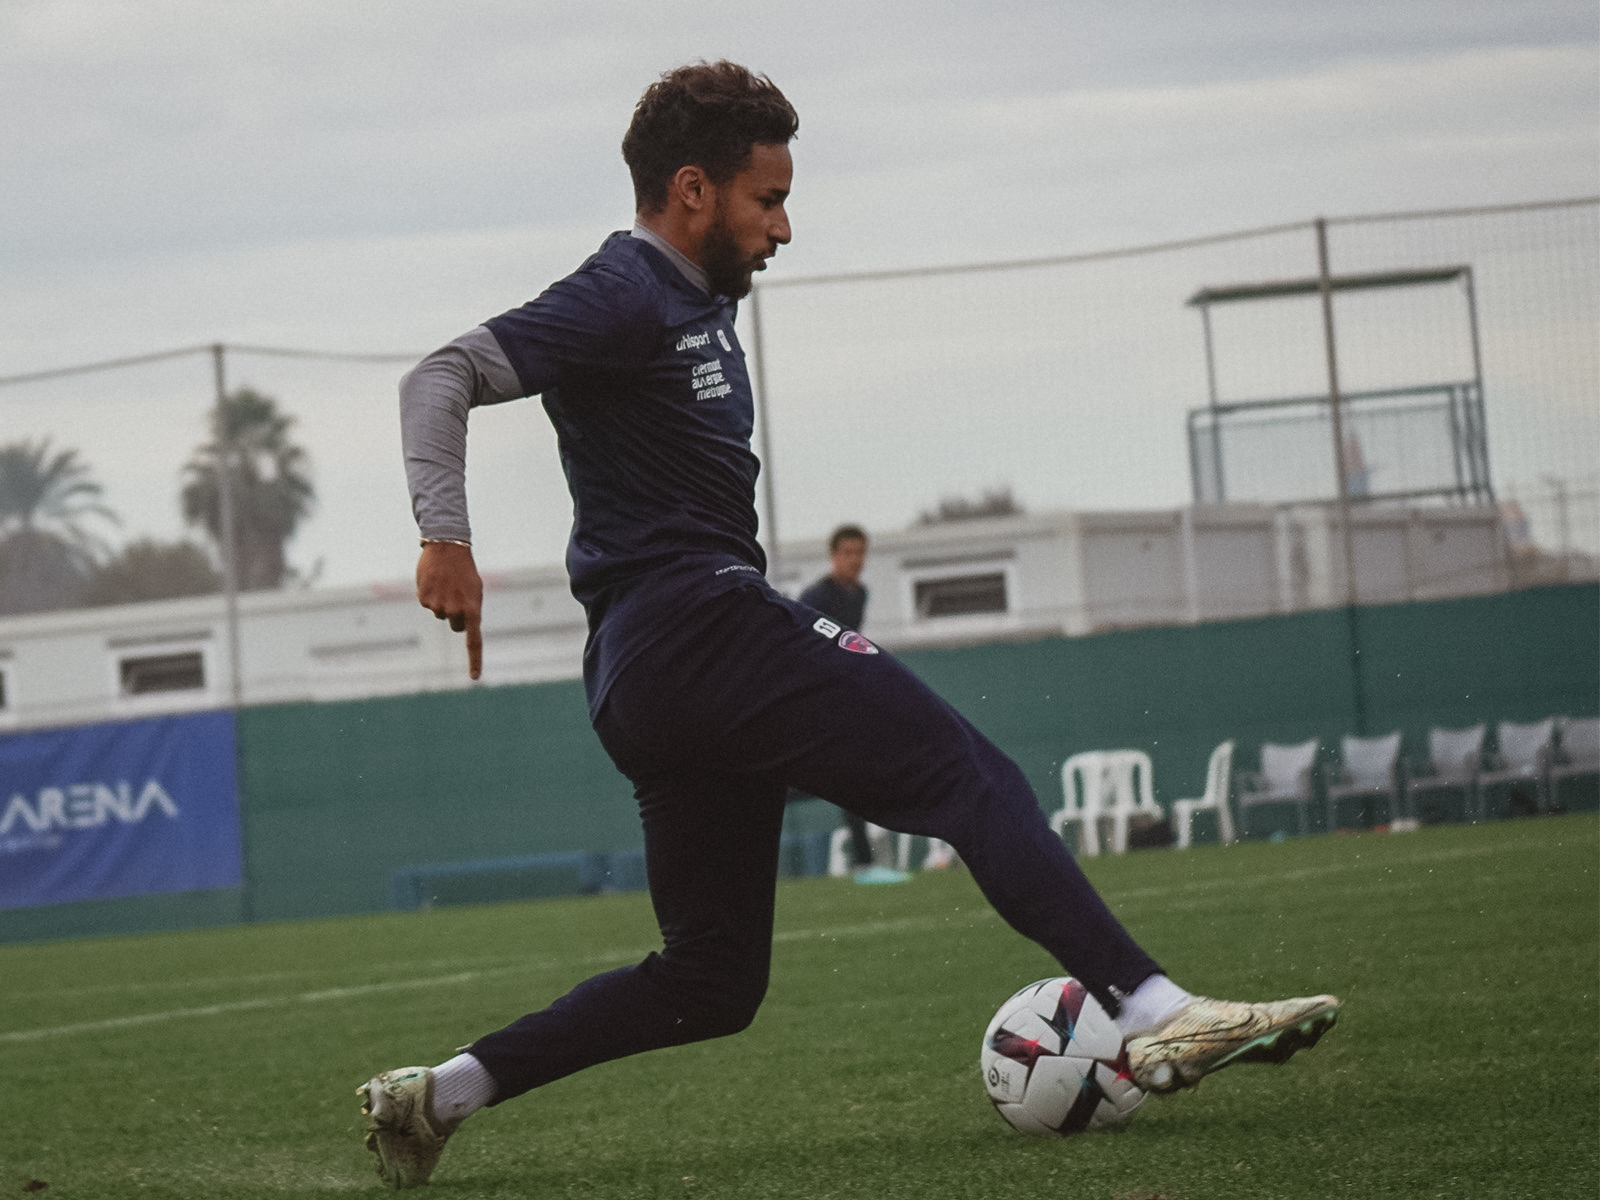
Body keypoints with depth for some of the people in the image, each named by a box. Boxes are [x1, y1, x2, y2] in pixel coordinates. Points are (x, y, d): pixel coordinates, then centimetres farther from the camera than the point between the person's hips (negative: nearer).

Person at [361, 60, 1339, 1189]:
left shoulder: (700, 308, 23)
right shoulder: (623, 299, -6)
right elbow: (443, 378, -15)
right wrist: (448, 539, -26)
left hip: (646, 680, 11)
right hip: (700, 623, -11)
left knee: (713, 983, 11)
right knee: (977, 782, -17)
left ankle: (439, 1092, 9)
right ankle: (1155, 1012, -29)